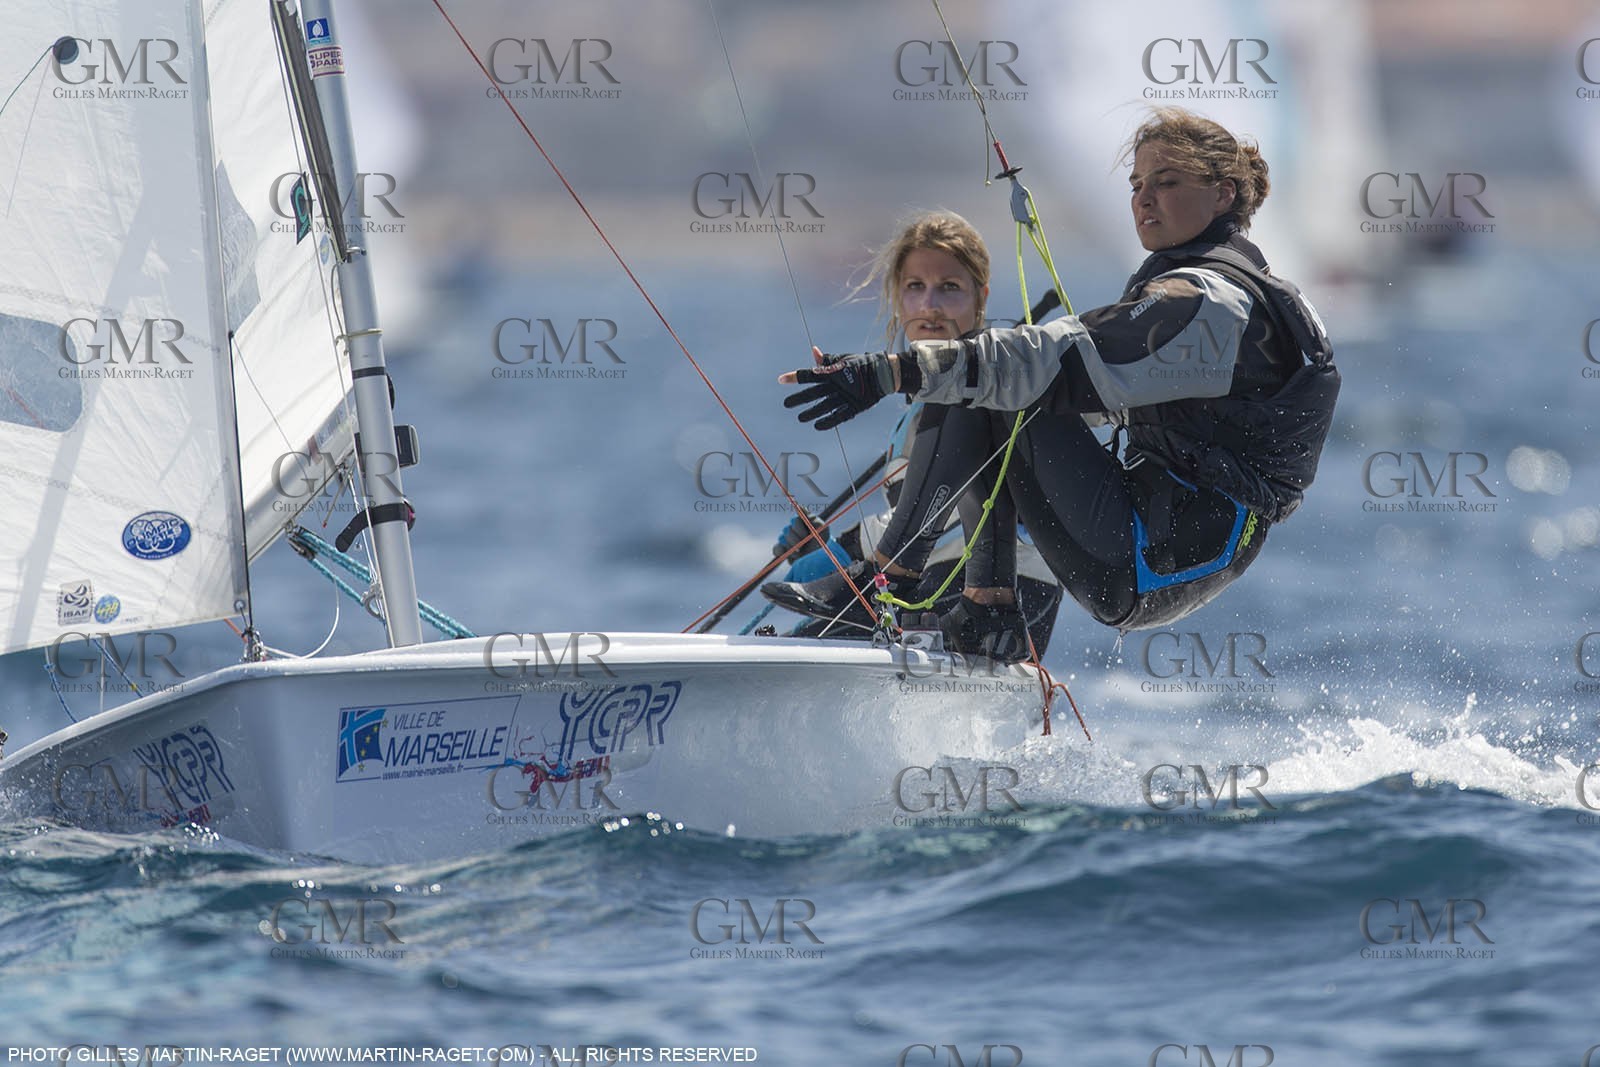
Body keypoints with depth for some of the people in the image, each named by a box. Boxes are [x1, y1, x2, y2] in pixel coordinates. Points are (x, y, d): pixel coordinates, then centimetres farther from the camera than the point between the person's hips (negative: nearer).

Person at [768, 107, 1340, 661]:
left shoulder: (1205, 300, -15)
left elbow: (1060, 363, -26)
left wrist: (893, 372, -33)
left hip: (1144, 567, -11)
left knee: (992, 390, -13)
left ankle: (886, 575, -10)